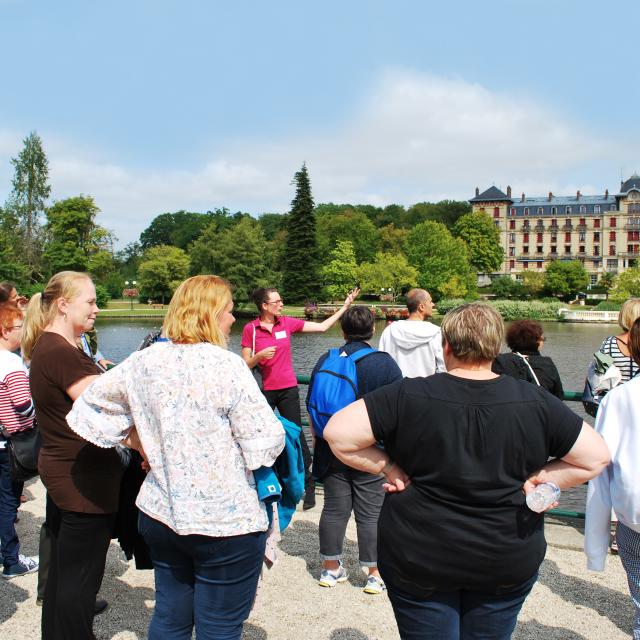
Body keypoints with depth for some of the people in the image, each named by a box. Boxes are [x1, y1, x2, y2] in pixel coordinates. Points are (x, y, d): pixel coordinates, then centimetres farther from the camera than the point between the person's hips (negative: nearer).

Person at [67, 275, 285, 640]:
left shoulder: (144, 361, 0)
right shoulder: (226, 365, -18)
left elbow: (95, 403, 14)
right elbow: (266, 442, -19)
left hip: (161, 513, 6)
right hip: (226, 522, -6)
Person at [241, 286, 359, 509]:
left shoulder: (287, 323, 0)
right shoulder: (250, 328, -6)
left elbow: (322, 327, 4)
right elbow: (246, 364, -2)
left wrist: (345, 306, 3)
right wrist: (260, 355, -21)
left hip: (288, 389, 1)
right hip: (264, 391, -1)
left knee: (297, 435, 2)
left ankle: (309, 485, 11)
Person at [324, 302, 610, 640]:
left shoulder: (408, 396, -16)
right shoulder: (535, 402, -9)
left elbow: (338, 433, -18)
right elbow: (597, 456, -2)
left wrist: (387, 466, -8)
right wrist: (541, 479, -1)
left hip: (418, 558, -2)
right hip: (509, 562, 3)